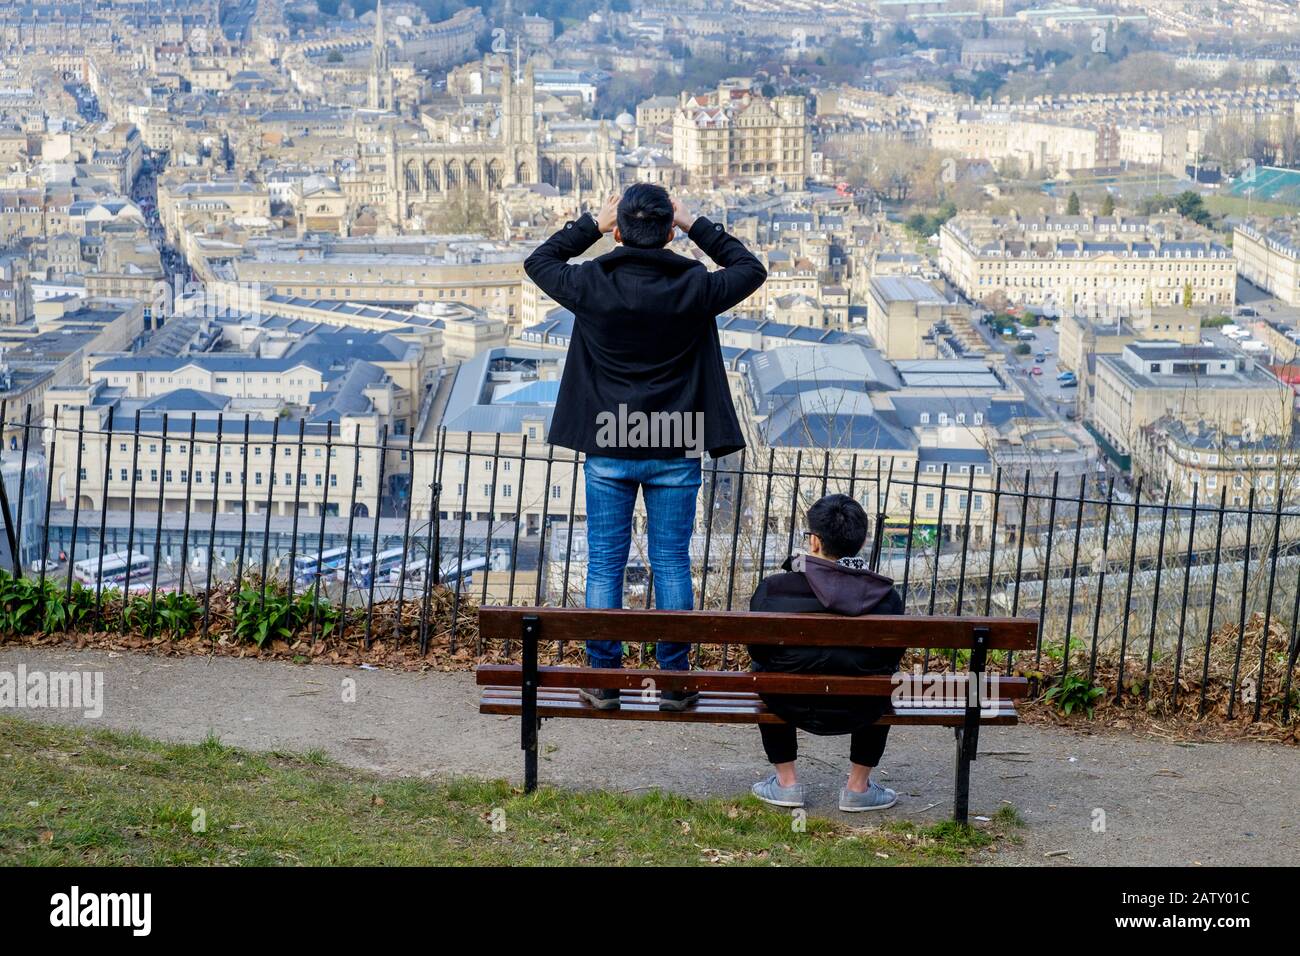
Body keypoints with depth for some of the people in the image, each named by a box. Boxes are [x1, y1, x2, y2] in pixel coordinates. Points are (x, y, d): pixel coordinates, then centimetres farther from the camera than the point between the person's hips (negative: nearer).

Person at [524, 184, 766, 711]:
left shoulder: (592, 285, -11)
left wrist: (592, 223, 11)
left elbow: (538, 261, 10)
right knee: (672, 563, 8)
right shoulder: (694, 287, -11)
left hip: (607, 452, 0)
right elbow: (750, 269, 9)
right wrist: (696, 225, 10)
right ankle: (675, 681, 13)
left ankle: (603, 680, 13)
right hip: (676, 452, 0)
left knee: (604, 564, 8)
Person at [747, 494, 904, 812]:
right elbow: (893, 657, 0)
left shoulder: (773, 589, -17)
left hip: (791, 707, -1)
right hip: (860, 711, 1)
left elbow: (758, 652, -2)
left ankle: (786, 782, 33)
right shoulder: (886, 596, -13)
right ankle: (858, 786, 33)